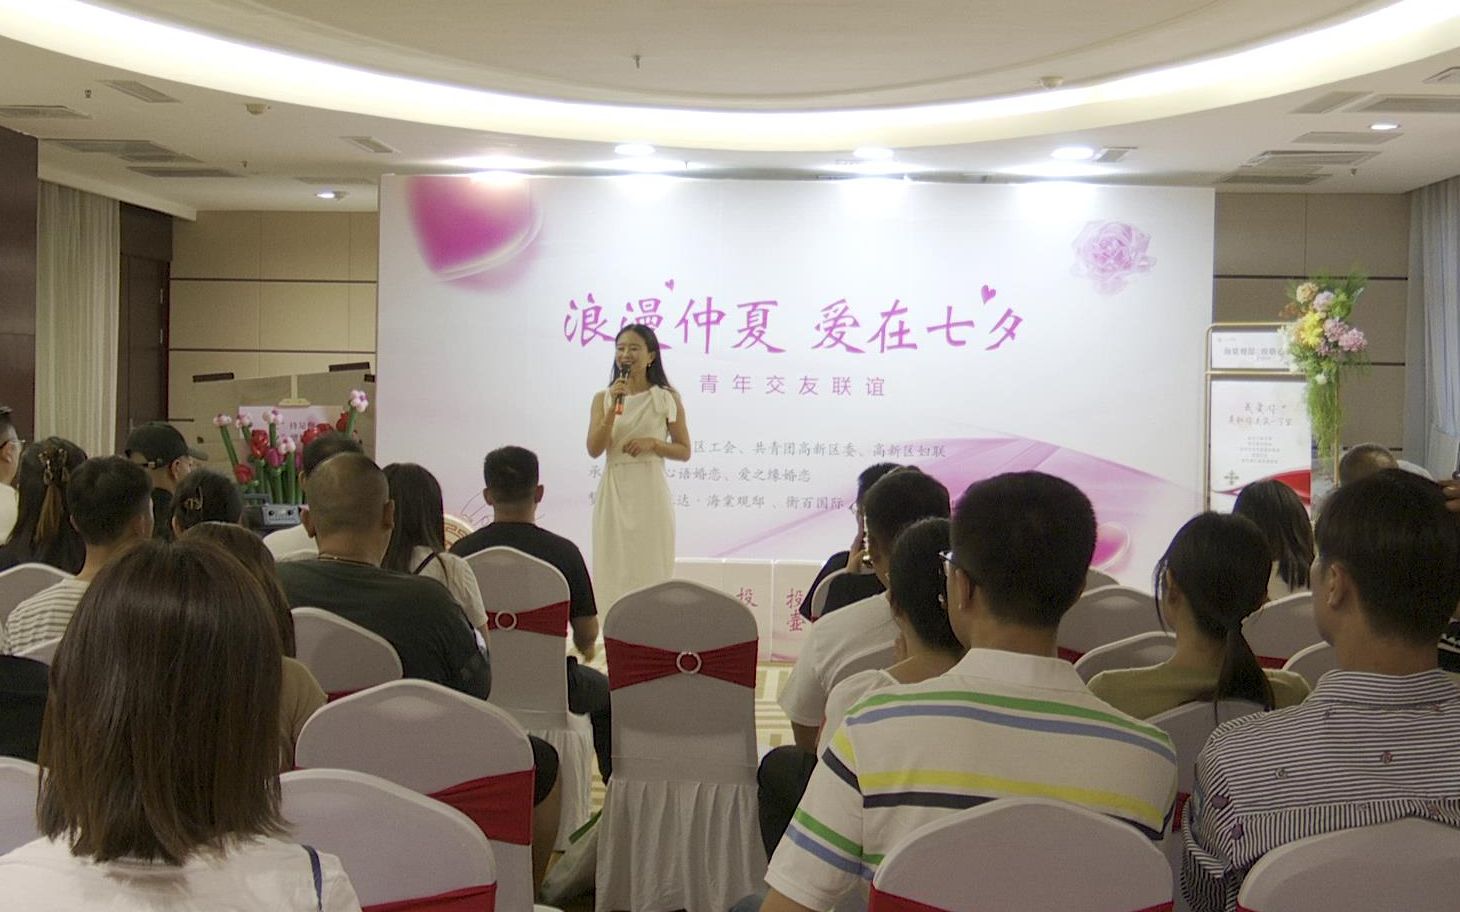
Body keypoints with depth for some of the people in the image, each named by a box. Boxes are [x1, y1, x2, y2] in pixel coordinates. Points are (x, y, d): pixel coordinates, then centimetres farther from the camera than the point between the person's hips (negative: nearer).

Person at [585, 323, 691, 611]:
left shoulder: (667, 398, 2)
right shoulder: (603, 398, 7)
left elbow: (684, 451, 6)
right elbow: (594, 450, -4)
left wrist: (652, 443, -11)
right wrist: (615, 406, -11)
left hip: (649, 491, -2)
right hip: (614, 491, 2)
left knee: (650, 569, 0)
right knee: (614, 571, 3)